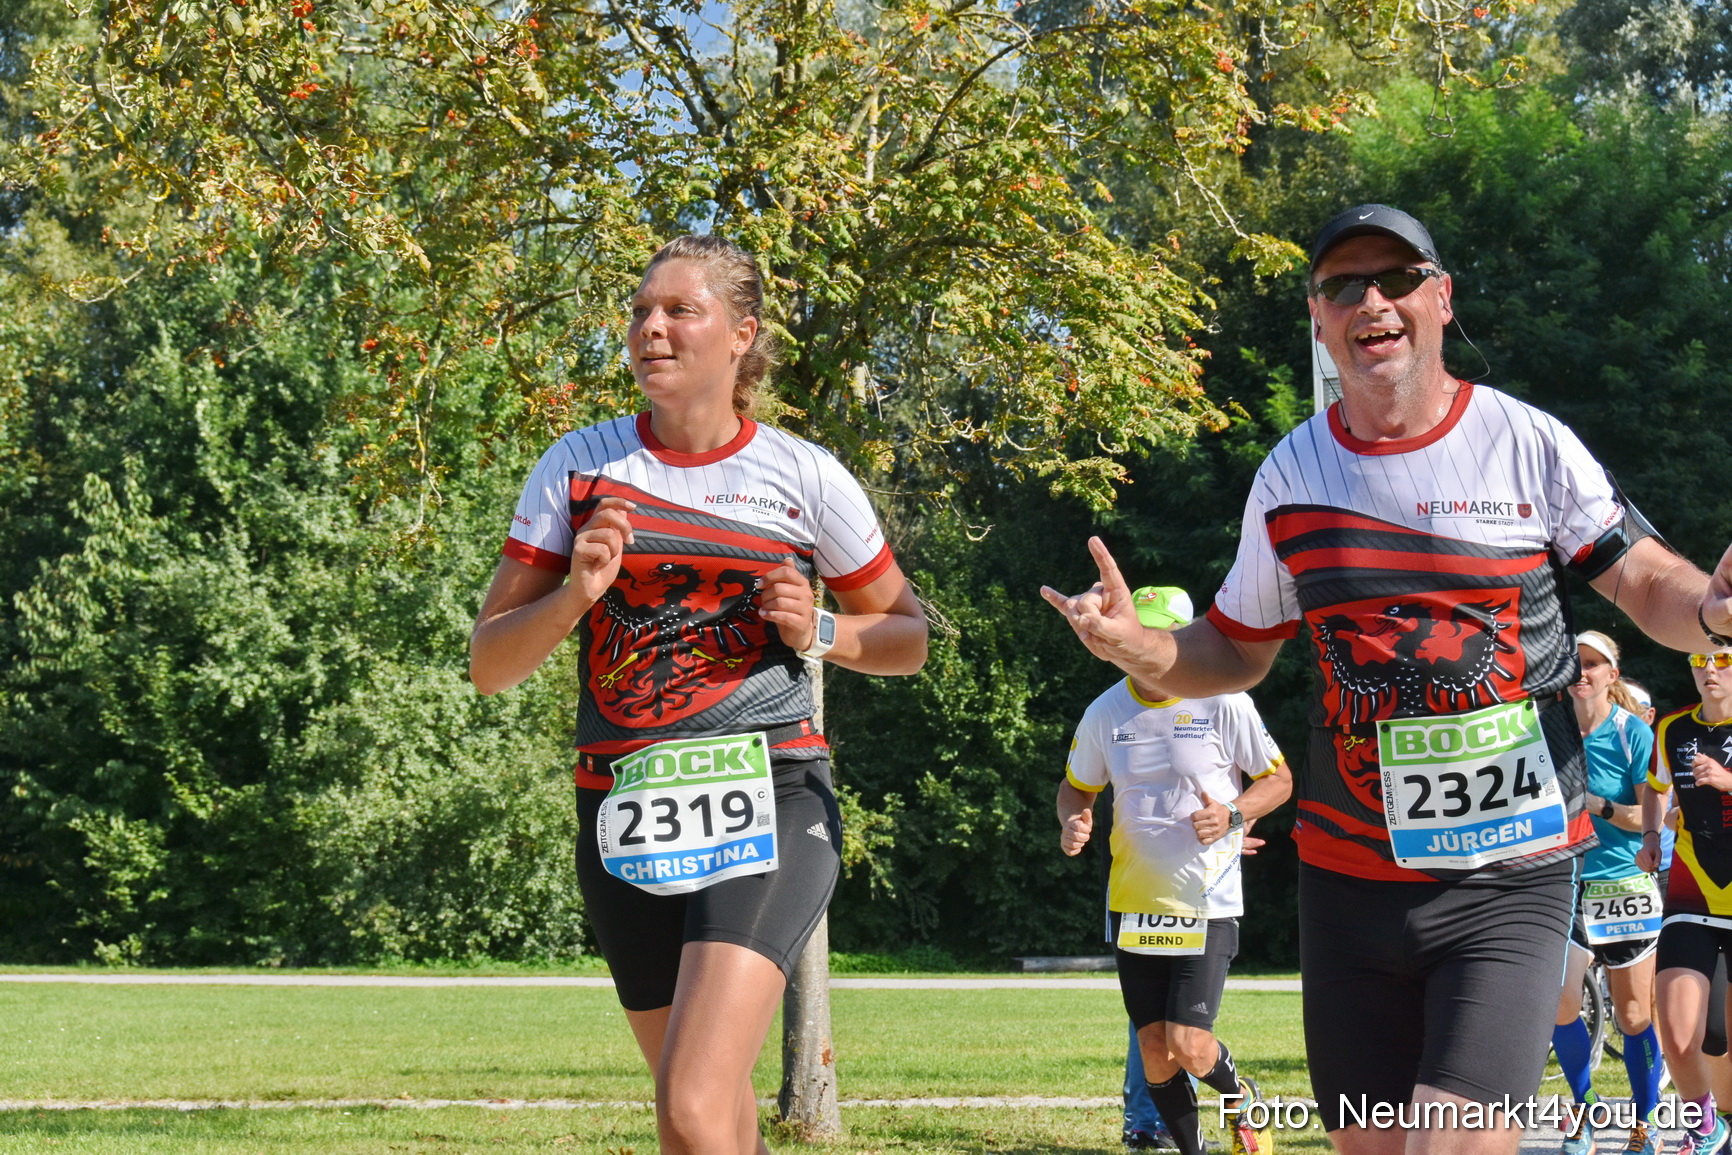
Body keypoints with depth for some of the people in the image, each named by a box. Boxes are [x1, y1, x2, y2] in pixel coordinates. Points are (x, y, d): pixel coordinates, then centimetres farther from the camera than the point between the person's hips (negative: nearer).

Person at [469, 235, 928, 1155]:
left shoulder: (803, 477, 1)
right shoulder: (578, 468, 5)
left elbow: (905, 636, 13)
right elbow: (489, 665, 5)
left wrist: (818, 632, -7)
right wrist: (576, 593, -13)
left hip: (766, 799, -3)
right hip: (625, 818, 4)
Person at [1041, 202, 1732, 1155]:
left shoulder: (1528, 444, -3)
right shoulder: (1291, 472, 7)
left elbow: (1649, 585, 0)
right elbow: (1237, 653, 16)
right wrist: (1134, 647, -4)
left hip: (1508, 877, -3)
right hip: (1348, 877, 3)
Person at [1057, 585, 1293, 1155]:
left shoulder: (1223, 703, -7)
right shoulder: (1104, 714, 3)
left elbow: (1278, 779, 3)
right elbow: (1076, 787, 18)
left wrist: (1234, 814, -16)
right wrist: (1072, 823, -5)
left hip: (1208, 904, -4)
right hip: (1134, 903, 4)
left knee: (1189, 1048, -12)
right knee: (1155, 1054, 3)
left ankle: (1239, 1098, 21)